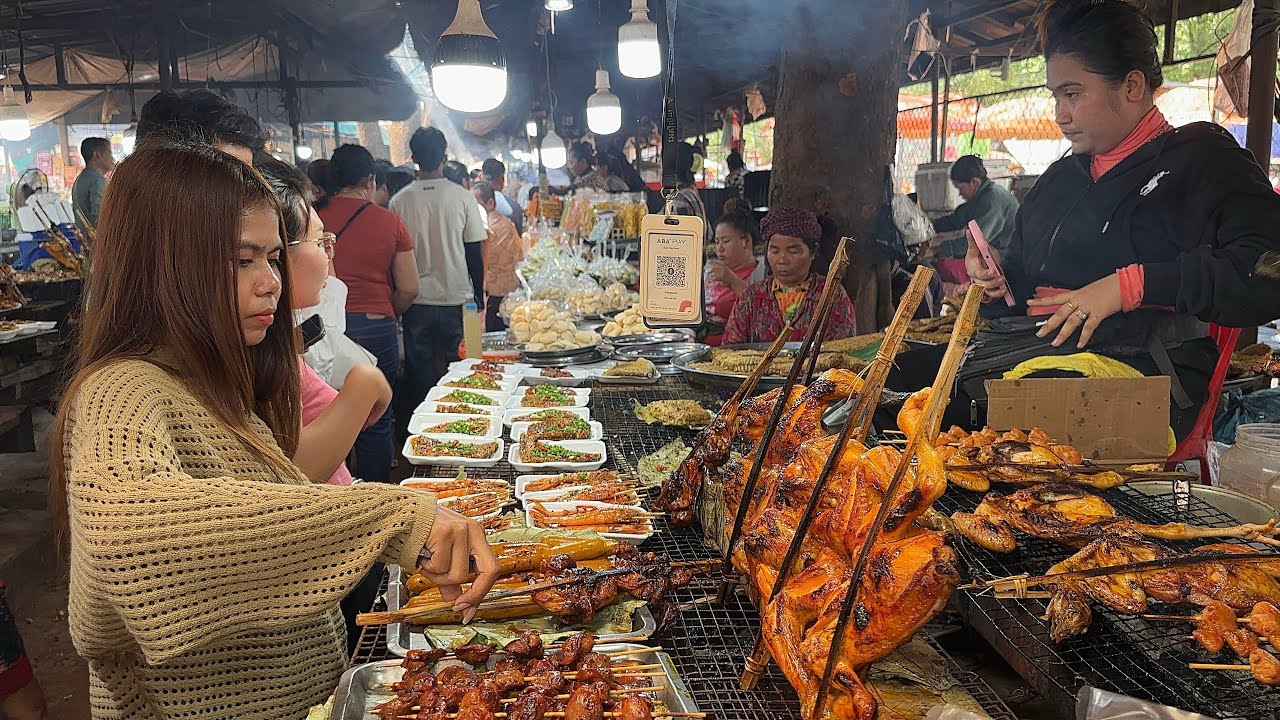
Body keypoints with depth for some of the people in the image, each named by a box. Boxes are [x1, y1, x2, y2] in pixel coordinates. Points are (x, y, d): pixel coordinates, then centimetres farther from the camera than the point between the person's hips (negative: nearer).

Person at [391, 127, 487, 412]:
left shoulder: (400, 201, -2)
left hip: (416, 301, 1)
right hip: (457, 299, -1)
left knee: (420, 372, 9)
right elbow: (475, 253, -2)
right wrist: (478, 295, 9)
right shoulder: (463, 198, -5)